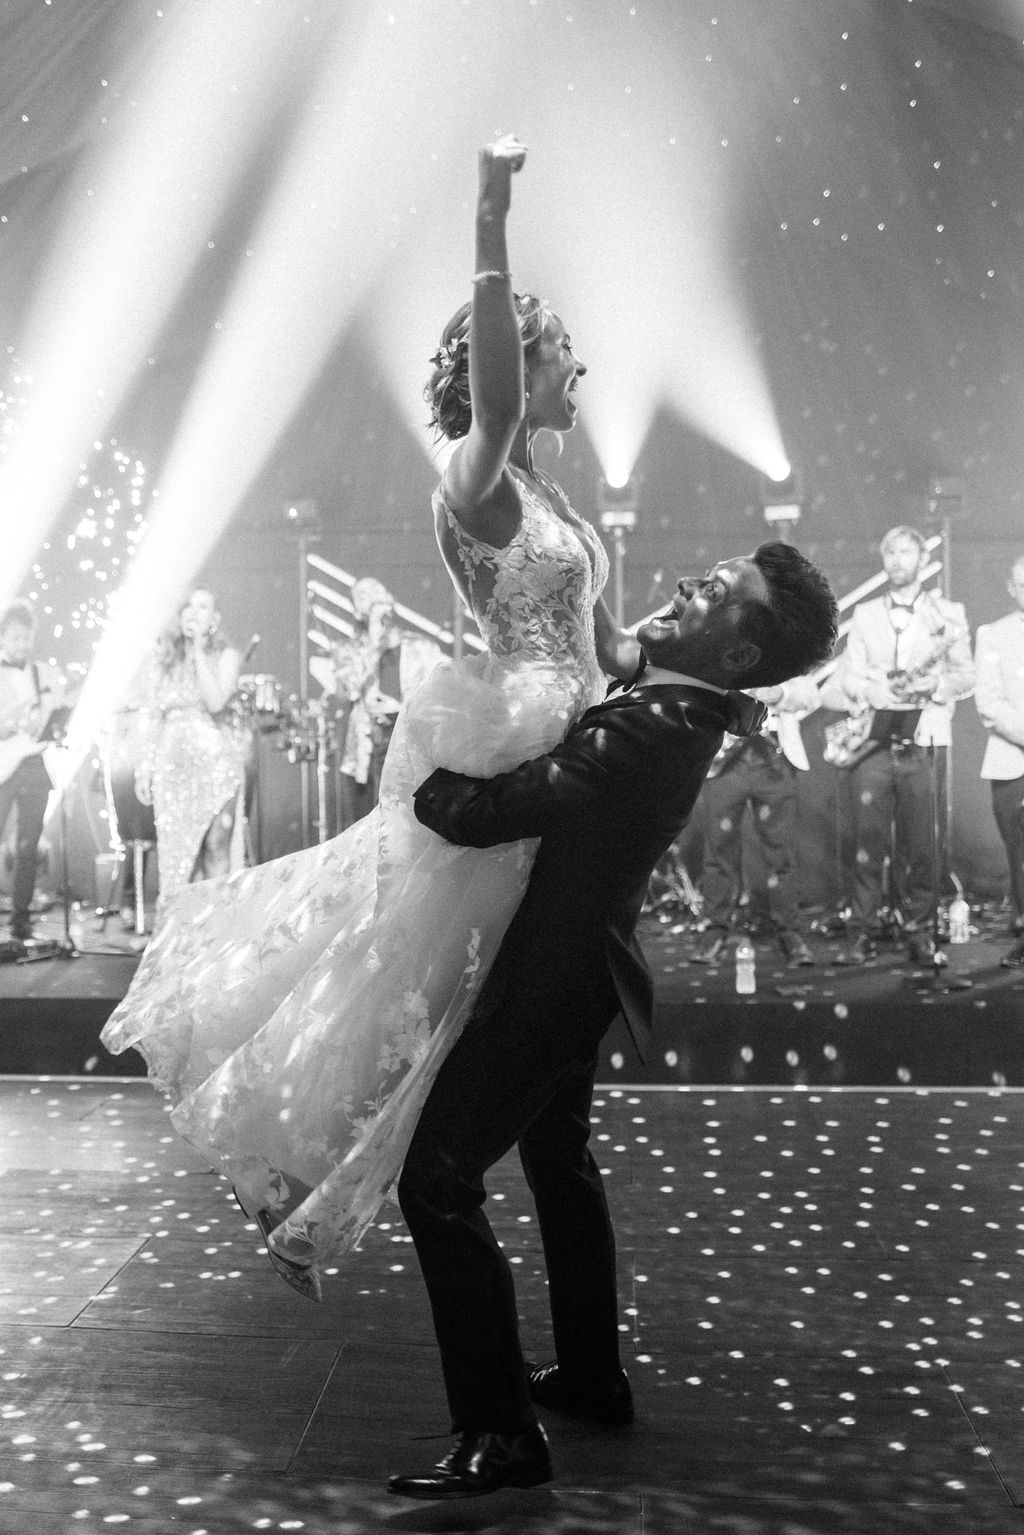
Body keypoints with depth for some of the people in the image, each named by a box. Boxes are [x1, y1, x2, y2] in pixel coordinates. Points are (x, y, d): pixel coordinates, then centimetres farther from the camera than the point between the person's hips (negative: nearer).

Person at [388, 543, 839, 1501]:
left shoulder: (643, 738, -32)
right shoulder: (680, 712, -3)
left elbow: (473, 814, -31)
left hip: (545, 987, -10)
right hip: (576, 970, 10)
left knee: (436, 1181, -5)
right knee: (558, 1163, 24)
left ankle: (502, 1435, 2)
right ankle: (592, 1376, 39)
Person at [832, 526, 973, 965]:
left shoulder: (948, 614, 9)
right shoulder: (864, 614, 14)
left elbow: (965, 674, 9)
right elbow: (848, 676, 10)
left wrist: (933, 687, -11)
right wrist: (882, 689, -11)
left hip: (923, 743, -1)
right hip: (874, 741, 1)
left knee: (920, 843, 0)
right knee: (868, 841, -4)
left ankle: (919, 929, 11)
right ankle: (864, 933, 1)